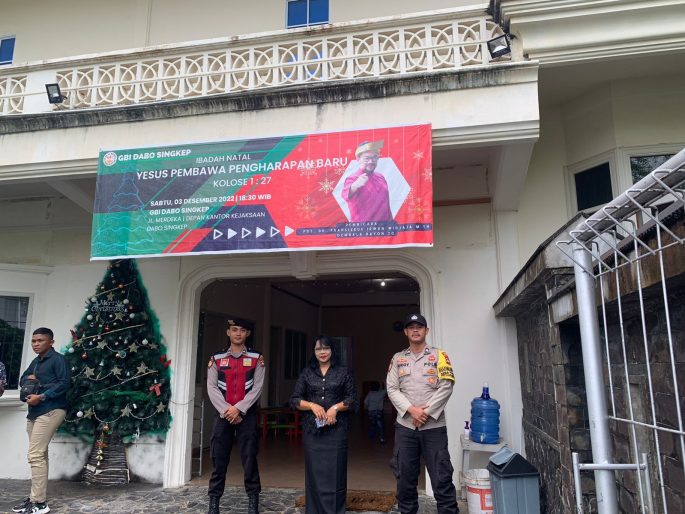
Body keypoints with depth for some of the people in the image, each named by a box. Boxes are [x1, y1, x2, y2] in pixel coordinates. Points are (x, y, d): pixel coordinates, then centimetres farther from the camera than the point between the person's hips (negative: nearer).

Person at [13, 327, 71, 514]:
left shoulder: (58, 359, -7)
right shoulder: (35, 362, 20)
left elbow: (65, 383, -17)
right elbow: (21, 380, 25)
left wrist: (42, 396, -21)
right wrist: (28, 378, 2)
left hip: (50, 411, -9)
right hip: (34, 412, 9)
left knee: (35, 455, -14)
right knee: (39, 455, 13)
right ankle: (36, 497, 20)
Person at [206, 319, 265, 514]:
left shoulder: (256, 358, 1)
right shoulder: (217, 358, 5)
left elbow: (257, 388, -5)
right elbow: (212, 388, 0)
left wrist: (239, 409, -14)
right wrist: (226, 410, -11)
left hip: (247, 414, -1)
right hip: (223, 414, 1)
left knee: (249, 457, 2)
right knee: (218, 458, 6)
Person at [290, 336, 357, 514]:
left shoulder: (343, 372, 5)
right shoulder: (307, 372, 8)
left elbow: (352, 399, 4)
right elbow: (294, 399, 5)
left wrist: (336, 407, -11)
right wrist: (312, 405, -10)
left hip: (336, 428, -1)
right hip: (312, 428, 1)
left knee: (335, 472, -1)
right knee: (314, 472, 4)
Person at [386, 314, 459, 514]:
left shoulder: (439, 355, 4)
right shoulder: (397, 358, 9)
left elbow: (446, 387, -5)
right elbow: (392, 389, 2)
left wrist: (426, 411, -12)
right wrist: (412, 410, -12)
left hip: (434, 426, -2)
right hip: (405, 426, 2)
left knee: (441, 477, 0)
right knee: (405, 477, 10)